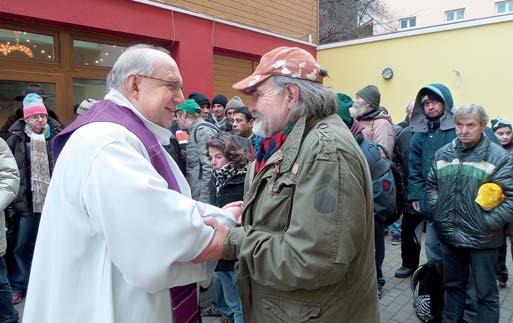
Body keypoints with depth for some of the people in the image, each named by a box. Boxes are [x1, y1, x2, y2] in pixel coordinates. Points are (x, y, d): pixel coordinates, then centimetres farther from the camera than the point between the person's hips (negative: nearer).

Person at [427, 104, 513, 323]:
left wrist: (488, 223, -16)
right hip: (450, 236, 4)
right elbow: (431, 185, 13)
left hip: (483, 241, -4)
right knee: (453, 285, 22)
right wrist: (438, 214, 3)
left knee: (486, 292, 13)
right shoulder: (442, 154, 3)